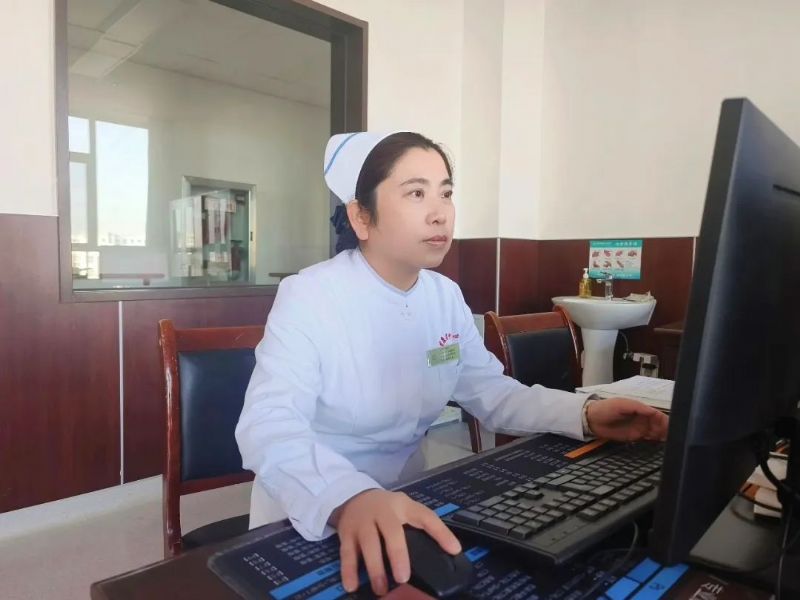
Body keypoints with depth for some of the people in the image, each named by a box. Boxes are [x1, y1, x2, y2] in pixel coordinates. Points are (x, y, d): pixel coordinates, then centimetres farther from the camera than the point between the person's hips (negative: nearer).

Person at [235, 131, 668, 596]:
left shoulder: (446, 297, 0)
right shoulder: (309, 296, -19)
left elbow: (491, 392, 3)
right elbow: (268, 425, -31)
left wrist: (584, 414, -12)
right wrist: (350, 500, -48)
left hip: (405, 500, 5)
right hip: (313, 517, -4)